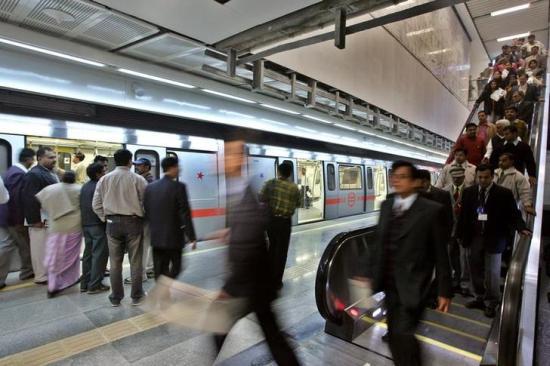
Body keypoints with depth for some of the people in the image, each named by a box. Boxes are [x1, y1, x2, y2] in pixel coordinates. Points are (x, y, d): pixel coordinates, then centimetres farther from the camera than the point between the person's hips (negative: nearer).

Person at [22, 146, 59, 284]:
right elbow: (30, 199, -21)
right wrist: (35, 220, -21)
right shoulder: (33, 174, -17)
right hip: (41, 220, -9)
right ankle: (41, 276, 14)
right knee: (41, 249, 3)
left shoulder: (51, 173, 13)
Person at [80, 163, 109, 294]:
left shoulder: (84, 186, 10)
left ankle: (85, 283, 20)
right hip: (98, 224, -8)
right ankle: (95, 285, 2)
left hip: (85, 224, 8)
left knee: (88, 253, 14)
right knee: (99, 254, -1)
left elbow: (82, 205, 15)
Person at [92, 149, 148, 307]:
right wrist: (141, 217, 6)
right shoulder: (138, 179, -8)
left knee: (115, 262, 12)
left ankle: (116, 297, 23)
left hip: (113, 222, 3)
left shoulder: (104, 179, 3)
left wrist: (106, 218, 14)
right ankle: (136, 296, 19)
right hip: (133, 222, -3)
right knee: (135, 261, 8)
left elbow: (96, 204, 3)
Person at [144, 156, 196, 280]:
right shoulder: (179, 187, -13)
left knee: (159, 272, 14)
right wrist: (192, 237, -9)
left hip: (156, 238, 6)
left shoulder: (150, 187, 4)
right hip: (174, 237, -5)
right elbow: (185, 214, -14)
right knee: (175, 269, 8)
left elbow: (146, 212, 8)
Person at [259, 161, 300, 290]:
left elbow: (261, 198, -8)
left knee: (272, 246, 22)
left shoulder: (270, 183, -5)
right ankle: (277, 281, 14)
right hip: (285, 222, -2)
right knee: (281, 251, 8)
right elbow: (297, 204, 5)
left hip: (271, 219, 2)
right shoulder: (294, 188, -4)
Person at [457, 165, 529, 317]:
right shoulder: (469, 192, 3)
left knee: (492, 272, 5)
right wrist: (461, 235, 3)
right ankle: (480, 298, 31)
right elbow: (464, 215, 5)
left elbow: (513, 214, -5)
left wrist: (522, 228, -24)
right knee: (476, 270, 14)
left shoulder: (504, 193, -6)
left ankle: (491, 303, 21)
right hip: (474, 238, 4)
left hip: (493, 239, -3)